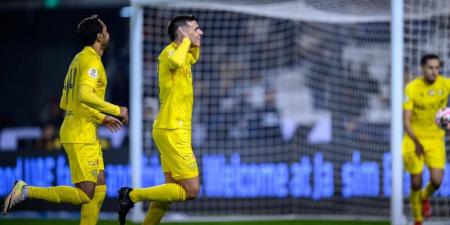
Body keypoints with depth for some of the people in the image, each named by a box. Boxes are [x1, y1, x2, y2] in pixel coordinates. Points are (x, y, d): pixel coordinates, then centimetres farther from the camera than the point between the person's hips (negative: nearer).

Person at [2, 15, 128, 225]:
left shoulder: (79, 59, 17)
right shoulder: (92, 61, -12)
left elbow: (65, 103, 21)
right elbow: (85, 95, -28)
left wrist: (101, 118, 24)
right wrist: (116, 110, -19)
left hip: (87, 136, 10)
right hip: (81, 137, -10)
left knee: (99, 190, 7)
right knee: (85, 194, -10)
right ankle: (26, 191, -9)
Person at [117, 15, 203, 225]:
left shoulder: (181, 53, 14)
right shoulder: (169, 52, -14)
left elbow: (193, 59, 39)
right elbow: (176, 62, -40)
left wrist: (195, 43, 19)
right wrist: (186, 41, -22)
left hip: (175, 131, 10)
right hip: (172, 131, -10)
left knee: (172, 187, 12)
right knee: (191, 190, -9)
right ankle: (133, 195, -5)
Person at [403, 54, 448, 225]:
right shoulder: (412, 88, -16)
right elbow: (406, 120, -18)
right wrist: (416, 142, -31)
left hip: (436, 138, 2)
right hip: (414, 139, -2)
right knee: (416, 183, 0)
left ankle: (425, 197, 25)